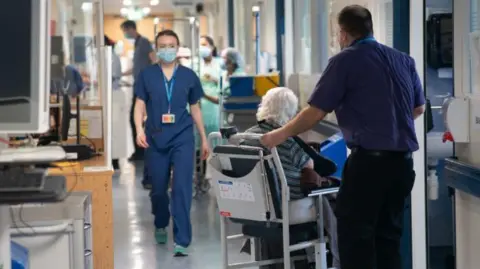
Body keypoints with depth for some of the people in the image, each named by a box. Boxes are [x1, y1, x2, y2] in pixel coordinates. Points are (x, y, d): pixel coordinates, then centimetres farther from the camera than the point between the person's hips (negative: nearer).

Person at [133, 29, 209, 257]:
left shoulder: (189, 76, 5)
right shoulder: (146, 75, 3)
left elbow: (195, 109, 12)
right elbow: (140, 105, 1)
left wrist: (204, 139, 13)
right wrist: (139, 130, -17)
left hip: (182, 138, -1)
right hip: (156, 139, 1)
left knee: (182, 188, -10)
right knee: (158, 188, 12)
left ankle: (181, 241, -6)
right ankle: (161, 226, 39)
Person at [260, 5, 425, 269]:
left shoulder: (345, 61, -5)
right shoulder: (404, 60, 12)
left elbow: (315, 112, -7)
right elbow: (418, 108, 23)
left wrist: (281, 134, 4)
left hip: (368, 160, -6)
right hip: (403, 160, 6)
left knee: (355, 235, 0)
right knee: (388, 235, 13)